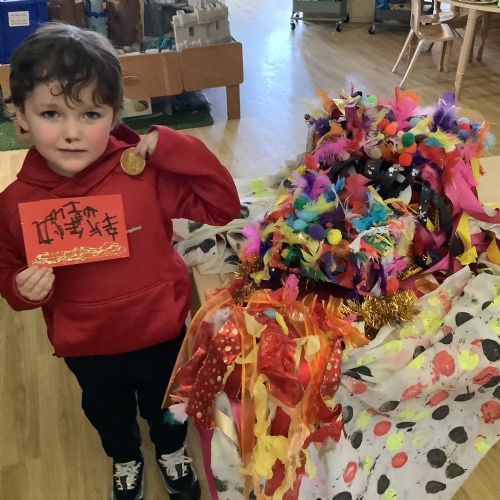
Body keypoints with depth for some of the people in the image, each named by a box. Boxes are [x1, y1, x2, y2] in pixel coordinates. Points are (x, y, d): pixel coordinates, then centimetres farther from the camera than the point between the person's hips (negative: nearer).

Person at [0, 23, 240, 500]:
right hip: (85, 346, 2)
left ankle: (172, 451, 61)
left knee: (165, 405, 27)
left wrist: (173, 149, -31)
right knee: (107, 413, 30)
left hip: (159, 332, -1)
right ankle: (125, 460, 63)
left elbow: (222, 206, -21)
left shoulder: (146, 172, -23)